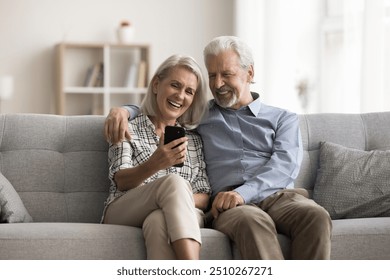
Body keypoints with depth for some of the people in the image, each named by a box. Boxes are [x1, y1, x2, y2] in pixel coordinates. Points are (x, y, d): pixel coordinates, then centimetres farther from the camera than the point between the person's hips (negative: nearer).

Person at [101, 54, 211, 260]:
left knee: (158, 221, -37)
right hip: (124, 213, -2)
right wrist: (154, 164, -27)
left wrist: (180, 200, -14)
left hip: (181, 217, 2)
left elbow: (204, 196, 11)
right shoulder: (128, 129, 12)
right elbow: (121, 181, -5)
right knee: (174, 181, -34)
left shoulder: (194, 139, 21)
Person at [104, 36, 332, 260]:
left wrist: (243, 192, -15)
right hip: (231, 206, -1)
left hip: (279, 195, 1)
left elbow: (286, 162, 3)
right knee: (253, 221, -39)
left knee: (316, 216, -36)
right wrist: (123, 110, 13)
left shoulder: (283, 118, 22)